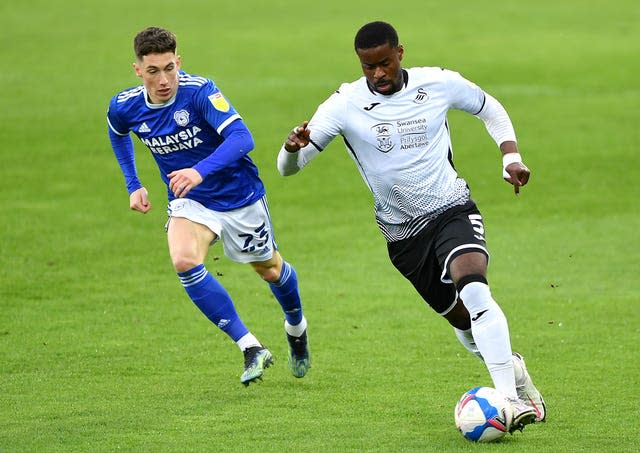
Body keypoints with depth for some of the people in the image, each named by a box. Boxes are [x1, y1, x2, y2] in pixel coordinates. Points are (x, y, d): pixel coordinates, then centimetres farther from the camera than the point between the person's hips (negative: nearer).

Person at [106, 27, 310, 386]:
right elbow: (118, 133, 13)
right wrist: (133, 185, 10)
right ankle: (252, 349, -19)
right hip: (189, 201, 3)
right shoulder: (125, 107, -13)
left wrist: (201, 171, -53)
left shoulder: (200, 92, -28)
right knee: (185, 262, -27)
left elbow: (241, 137, -40)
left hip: (239, 194, -2)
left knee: (270, 268, 17)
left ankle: (296, 327, 52)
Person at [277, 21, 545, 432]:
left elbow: (490, 109, 13)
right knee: (462, 320, 7)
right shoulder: (346, 105, -12)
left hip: (453, 211, -1)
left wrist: (511, 157, -1)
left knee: (472, 285, -29)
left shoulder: (439, 84, -8)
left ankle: (511, 398, -31)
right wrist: (293, 147, -39)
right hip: (403, 233, 1)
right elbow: (288, 167, -16)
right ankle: (512, 368, 38)